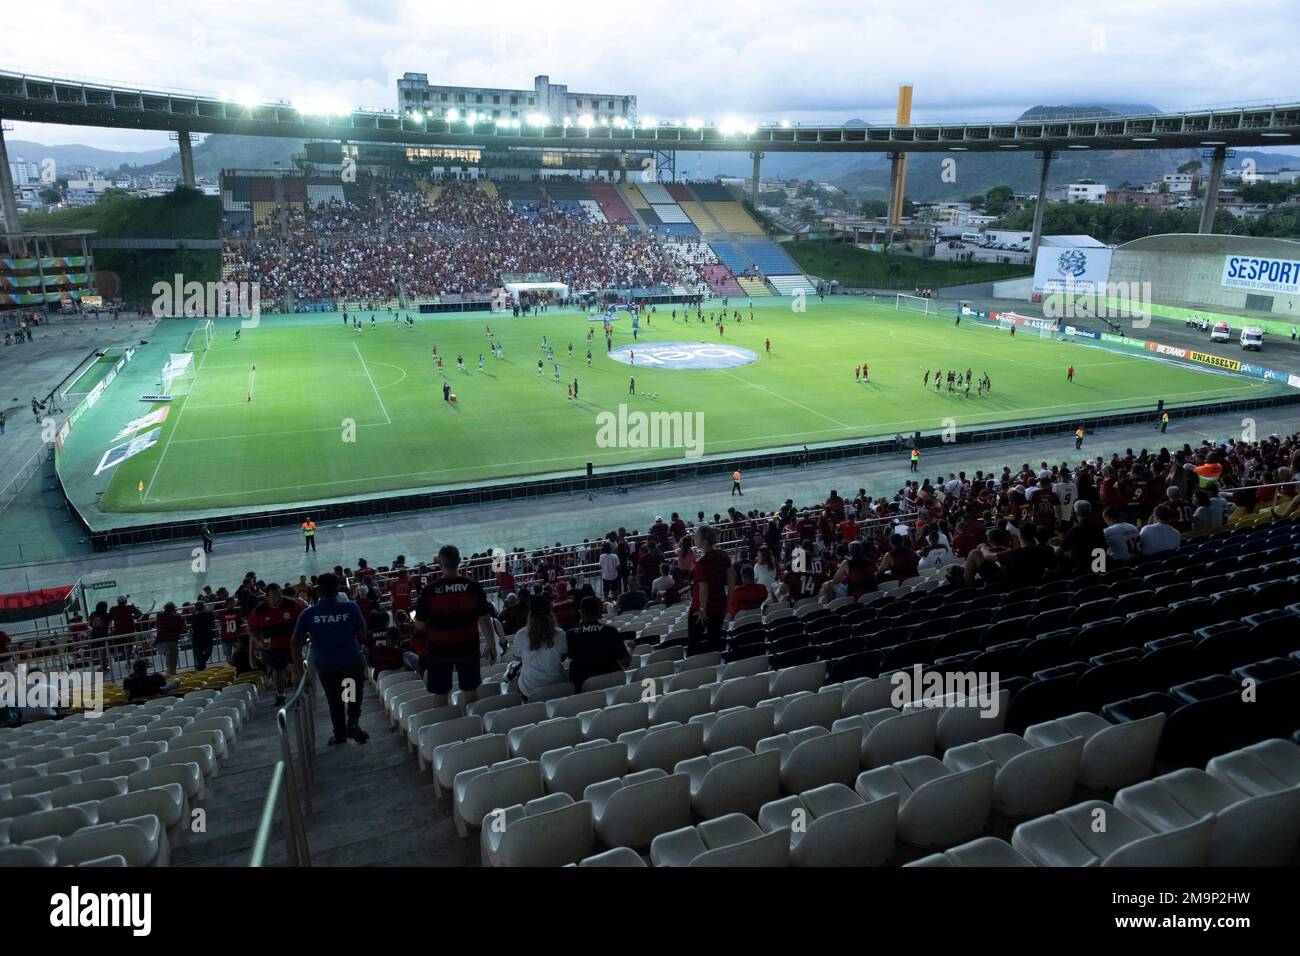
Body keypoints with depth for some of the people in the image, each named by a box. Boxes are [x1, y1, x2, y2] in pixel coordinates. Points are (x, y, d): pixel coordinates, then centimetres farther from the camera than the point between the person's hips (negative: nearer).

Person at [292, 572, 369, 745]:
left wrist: (297, 666, -1)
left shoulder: (308, 614, -10)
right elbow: (362, 634, -8)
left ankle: (340, 735, 31)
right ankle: (353, 721, 4)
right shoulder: (351, 607, -14)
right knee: (355, 695, 25)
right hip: (353, 662, -1)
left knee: (334, 701, 20)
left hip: (325, 666, 1)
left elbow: (296, 641, -9)